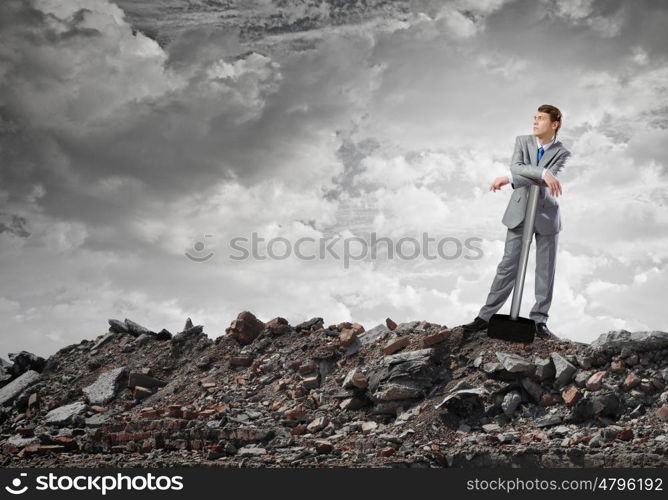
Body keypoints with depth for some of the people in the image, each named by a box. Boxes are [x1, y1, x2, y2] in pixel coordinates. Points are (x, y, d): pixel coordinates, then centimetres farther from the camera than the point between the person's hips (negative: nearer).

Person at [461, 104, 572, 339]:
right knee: (508, 265, -1)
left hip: (546, 215, -1)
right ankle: (485, 316, 3)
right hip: (520, 213, 1)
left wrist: (509, 179, -29)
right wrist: (543, 173, -32)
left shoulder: (562, 154, -5)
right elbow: (516, 167, -16)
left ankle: (539, 319, 13)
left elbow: (549, 179, -22)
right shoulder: (522, 141, 2)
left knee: (546, 269, 3)